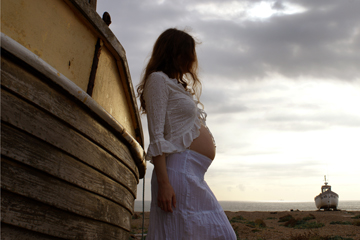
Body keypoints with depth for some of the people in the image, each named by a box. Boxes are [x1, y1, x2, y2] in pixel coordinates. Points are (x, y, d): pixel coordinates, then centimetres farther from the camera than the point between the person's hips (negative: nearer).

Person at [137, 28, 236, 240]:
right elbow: (156, 137, -12)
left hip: (196, 175, 10)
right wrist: (163, 183, -20)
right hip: (180, 169, -10)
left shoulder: (177, 85, 27)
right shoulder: (158, 79, -1)